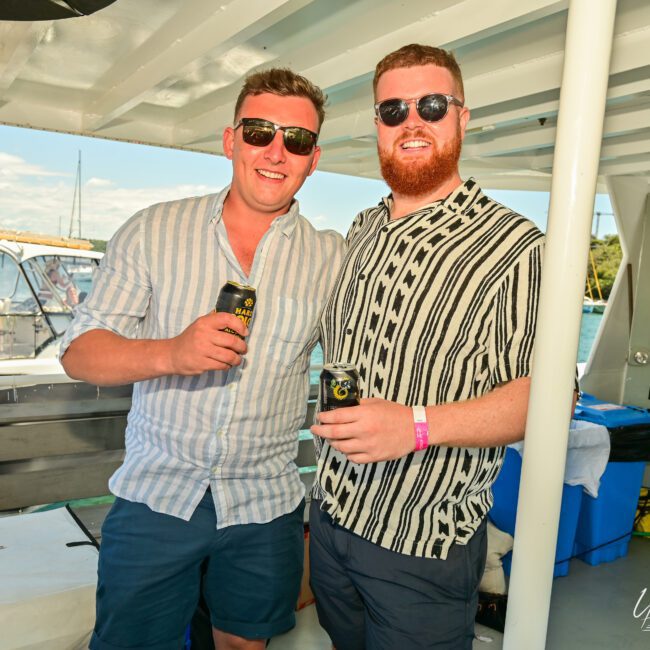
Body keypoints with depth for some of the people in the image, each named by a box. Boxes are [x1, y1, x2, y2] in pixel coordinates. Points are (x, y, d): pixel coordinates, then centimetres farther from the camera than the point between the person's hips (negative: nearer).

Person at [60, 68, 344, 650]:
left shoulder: (332, 259, -4)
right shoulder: (154, 231, -5)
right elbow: (79, 352, -6)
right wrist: (171, 354, -24)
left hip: (266, 509, 1)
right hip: (156, 495, 0)